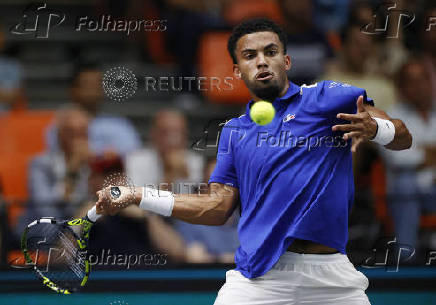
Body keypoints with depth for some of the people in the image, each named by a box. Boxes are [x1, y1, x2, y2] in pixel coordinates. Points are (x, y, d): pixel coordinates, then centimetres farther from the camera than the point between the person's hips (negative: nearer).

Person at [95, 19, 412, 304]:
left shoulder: (326, 98, 6)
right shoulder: (234, 131, 17)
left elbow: (403, 138, 2)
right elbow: (218, 207, 14)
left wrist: (373, 128, -20)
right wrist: (136, 196, 12)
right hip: (258, 278, 2)